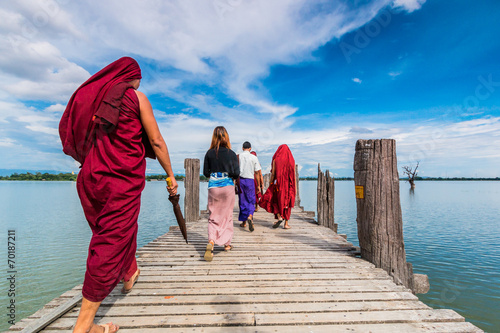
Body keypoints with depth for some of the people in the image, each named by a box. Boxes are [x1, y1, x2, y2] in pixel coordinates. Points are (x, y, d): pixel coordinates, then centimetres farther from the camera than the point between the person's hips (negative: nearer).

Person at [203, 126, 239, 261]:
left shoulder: (209, 153, -1)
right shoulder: (231, 154, -5)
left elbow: (205, 173, 3)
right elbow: (236, 173, -7)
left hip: (212, 187, 1)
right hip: (228, 186, -1)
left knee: (213, 217, 5)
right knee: (227, 216, 13)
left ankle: (211, 241, -17)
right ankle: (227, 244, 24)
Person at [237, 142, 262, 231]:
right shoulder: (254, 157, -1)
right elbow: (257, 171, -3)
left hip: (240, 180, 2)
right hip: (250, 180, -1)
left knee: (242, 201, 11)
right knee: (251, 201, 8)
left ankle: (244, 222, 19)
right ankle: (250, 217, -17)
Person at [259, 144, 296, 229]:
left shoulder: (275, 159, -2)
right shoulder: (291, 160, 3)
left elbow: (273, 173, -6)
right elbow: (293, 175, 0)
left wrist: (270, 185, 0)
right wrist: (295, 187, 4)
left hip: (278, 184, -2)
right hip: (289, 184, 2)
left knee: (272, 200, 15)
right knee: (287, 203, 12)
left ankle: (279, 217, -3)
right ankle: (286, 224, 12)